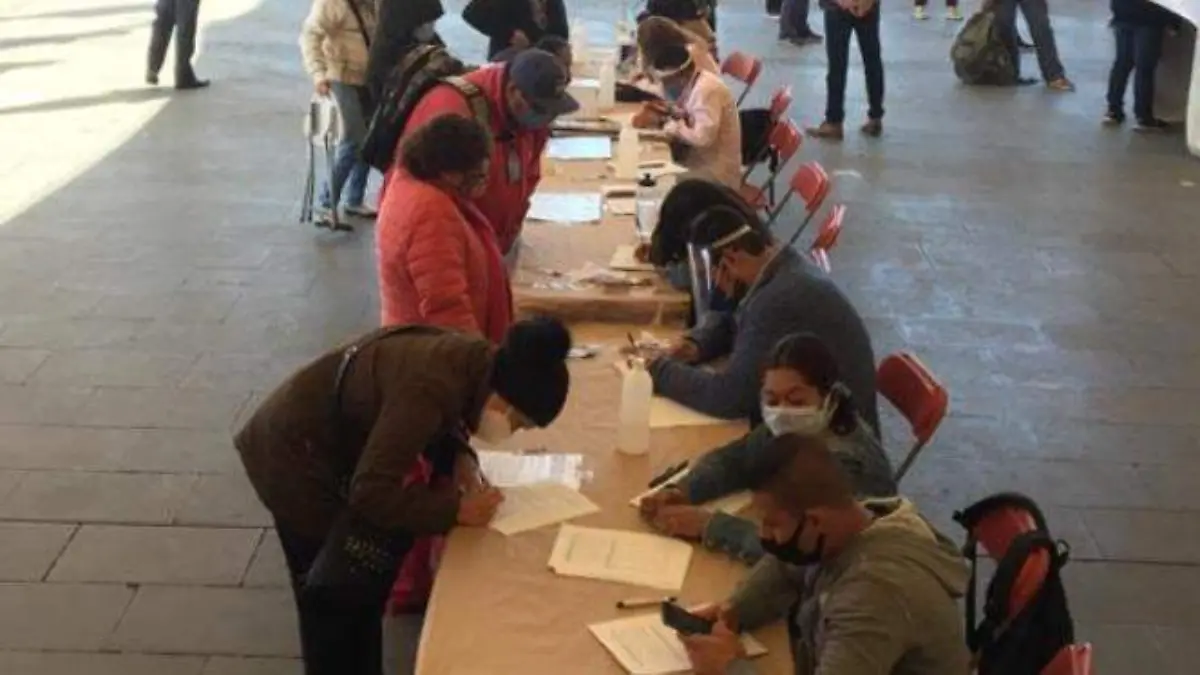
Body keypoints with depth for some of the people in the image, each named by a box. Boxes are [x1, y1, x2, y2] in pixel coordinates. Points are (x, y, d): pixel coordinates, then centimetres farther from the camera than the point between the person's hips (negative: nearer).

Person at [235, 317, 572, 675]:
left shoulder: (472, 362, -8)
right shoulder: (432, 386, -35)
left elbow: (440, 421, 12)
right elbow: (372, 491, -32)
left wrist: (460, 458, -8)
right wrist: (457, 509, -25)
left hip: (327, 442, 9)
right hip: (294, 458, -9)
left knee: (361, 591, 18)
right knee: (333, 601, 4)